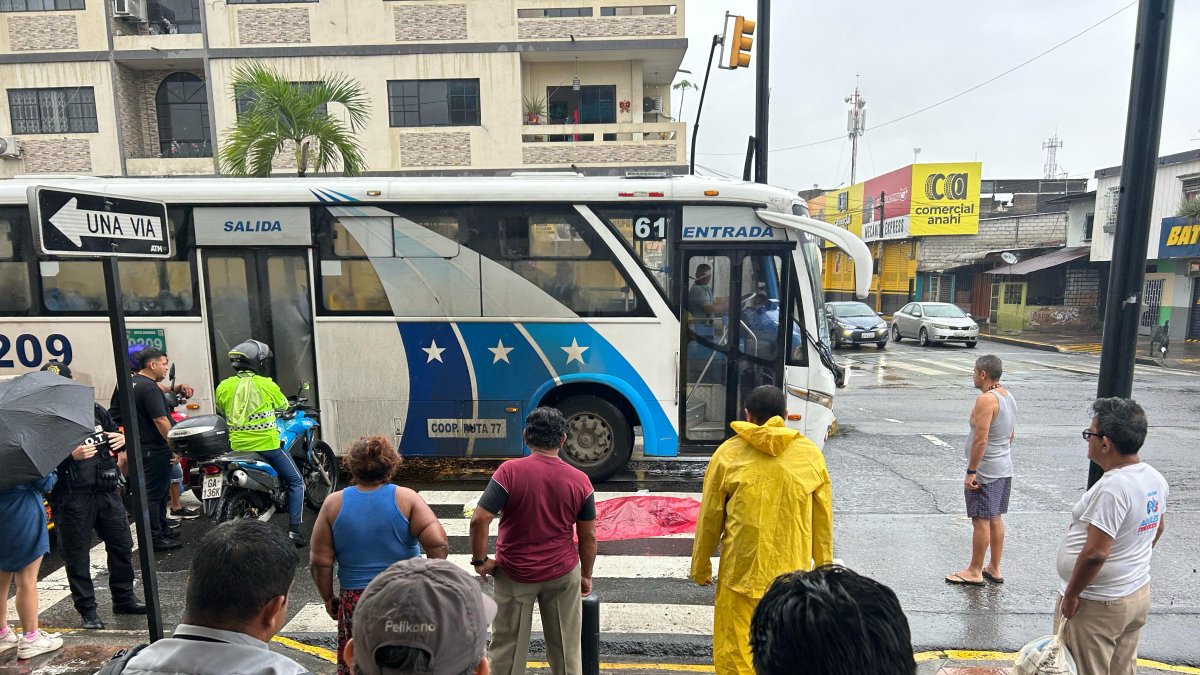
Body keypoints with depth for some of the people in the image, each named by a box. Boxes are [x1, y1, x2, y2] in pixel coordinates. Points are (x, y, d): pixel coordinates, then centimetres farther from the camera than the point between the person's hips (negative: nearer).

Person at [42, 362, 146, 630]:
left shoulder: (94, 409, 9)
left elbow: (114, 438, 19)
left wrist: (122, 439, -3)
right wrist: (71, 456, -26)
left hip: (106, 490, 4)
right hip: (71, 497, -4)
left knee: (122, 545, 11)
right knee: (77, 555, 6)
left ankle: (124, 599, 27)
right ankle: (87, 610, 21)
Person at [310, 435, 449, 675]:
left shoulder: (334, 503, -4)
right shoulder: (406, 498, -10)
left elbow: (320, 561, -1)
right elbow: (438, 544, -19)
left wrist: (328, 598, 12)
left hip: (355, 601, 1)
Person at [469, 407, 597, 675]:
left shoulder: (510, 471, -16)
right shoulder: (580, 480, -8)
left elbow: (479, 520, -19)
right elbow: (588, 537, -2)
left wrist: (480, 560, -4)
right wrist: (586, 575, 12)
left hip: (514, 573, -1)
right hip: (563, 573, 2)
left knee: (507, 645, 17)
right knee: (566, 645, 19)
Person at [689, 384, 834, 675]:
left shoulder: (728, 453, -7)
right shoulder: (810, 453, -2)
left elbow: (709, 517, -2)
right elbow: (823, 519, 5)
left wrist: (700, 566, 10)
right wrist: (824, 566, 17)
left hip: (741, 570, -2)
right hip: (793, 570, 3)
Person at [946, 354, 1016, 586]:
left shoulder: (986, 399, -22)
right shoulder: (1008, 396, 9)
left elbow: (981, 439, -24)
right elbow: (1011, 434, 18)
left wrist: (971, 472, -19)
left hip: (985, 472, -9)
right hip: (1004, 469, 10)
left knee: (981, 521, 0)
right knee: (996, 519, 16)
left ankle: (975, 572, 11)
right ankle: (994, 569, 26)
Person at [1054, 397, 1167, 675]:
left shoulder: (1113, 487, -29)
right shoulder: (1155, 478, 0)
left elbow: (1095, 553, -29)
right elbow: (1158, 528, 18)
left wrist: (1070, 595, -17)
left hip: (1097, 605, -9)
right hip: (1139, 594, 9)